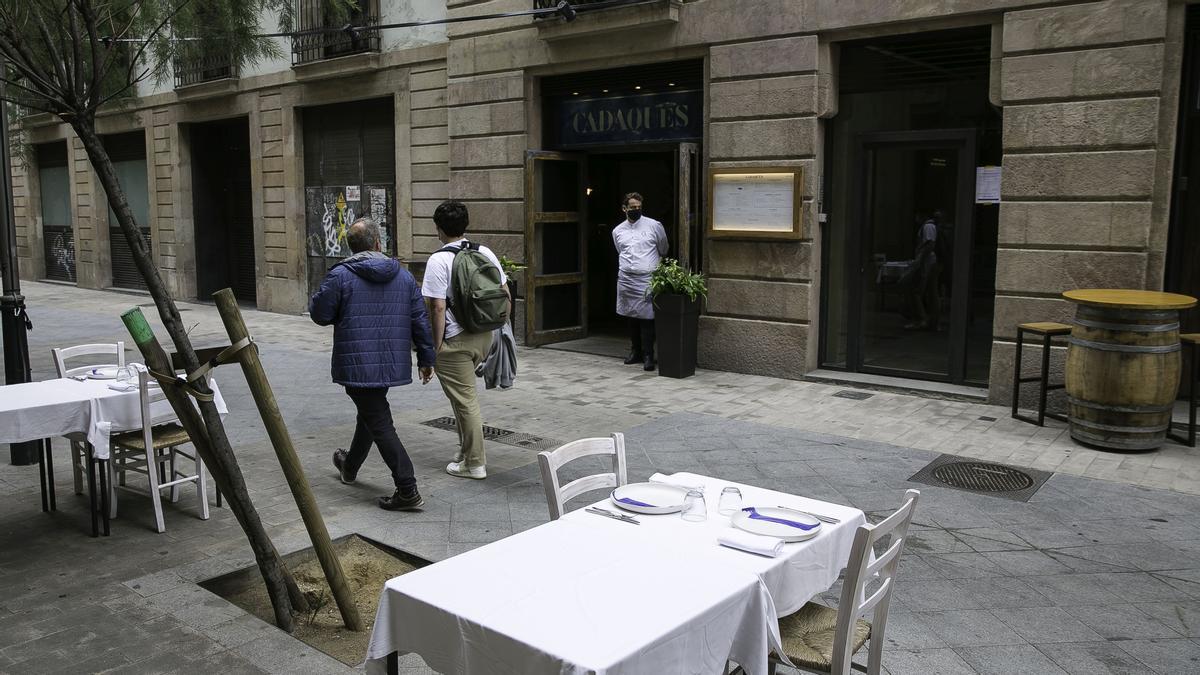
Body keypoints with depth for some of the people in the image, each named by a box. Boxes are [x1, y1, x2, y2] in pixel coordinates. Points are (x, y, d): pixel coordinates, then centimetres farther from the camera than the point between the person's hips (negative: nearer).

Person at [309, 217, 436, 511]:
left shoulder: (340, 275, -10)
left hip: (357, 364, -5)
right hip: (392, 364, 6)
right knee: (370, 412, 25)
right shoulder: (404, 276, 4)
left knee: (379, 423, -4)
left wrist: (317, 297, 17)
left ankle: (407, 491, -8)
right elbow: (420, 321, 5)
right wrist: (426, 358, 13)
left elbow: (320, 314, -5)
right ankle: (350, 465, 48)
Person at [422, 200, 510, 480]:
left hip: (455, 341, -6)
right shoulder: (486, 253, 5)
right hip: (484, 336, 7)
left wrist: (436, 346, -11)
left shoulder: (438, 260, -14)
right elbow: (506, 296, 7)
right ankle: (466, 447, 30)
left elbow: (438, 308, -18)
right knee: (464, 392, 23)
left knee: (465, 400, 3)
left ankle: (474, 464, 12)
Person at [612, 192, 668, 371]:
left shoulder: (654, 226, 1)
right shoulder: (617, 231, 10)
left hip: (646, 278, -4)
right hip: (626, 278, 4)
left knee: (646, 317, -7)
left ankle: (648, 356, -3)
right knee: (631, 316, 11)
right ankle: (635, 351, 23)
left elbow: (663, 250, 16)